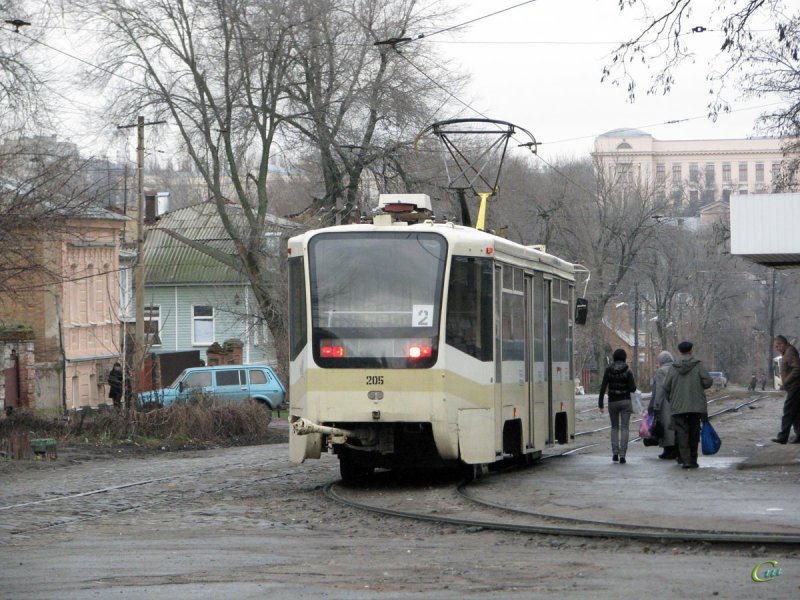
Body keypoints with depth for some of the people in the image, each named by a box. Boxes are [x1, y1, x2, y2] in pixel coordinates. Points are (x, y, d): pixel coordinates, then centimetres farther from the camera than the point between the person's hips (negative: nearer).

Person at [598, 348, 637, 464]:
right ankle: (622, 455, -6)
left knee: (614, 427, 17)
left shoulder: (608, 370, -4)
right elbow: (633, 388, -9)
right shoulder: (627, 371, -8)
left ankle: (615, 453, 8)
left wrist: (600, 404, -3)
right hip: (625, 401, -1)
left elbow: (603, 388, -6)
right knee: (624, 428, 3)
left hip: (612, 402, 1)